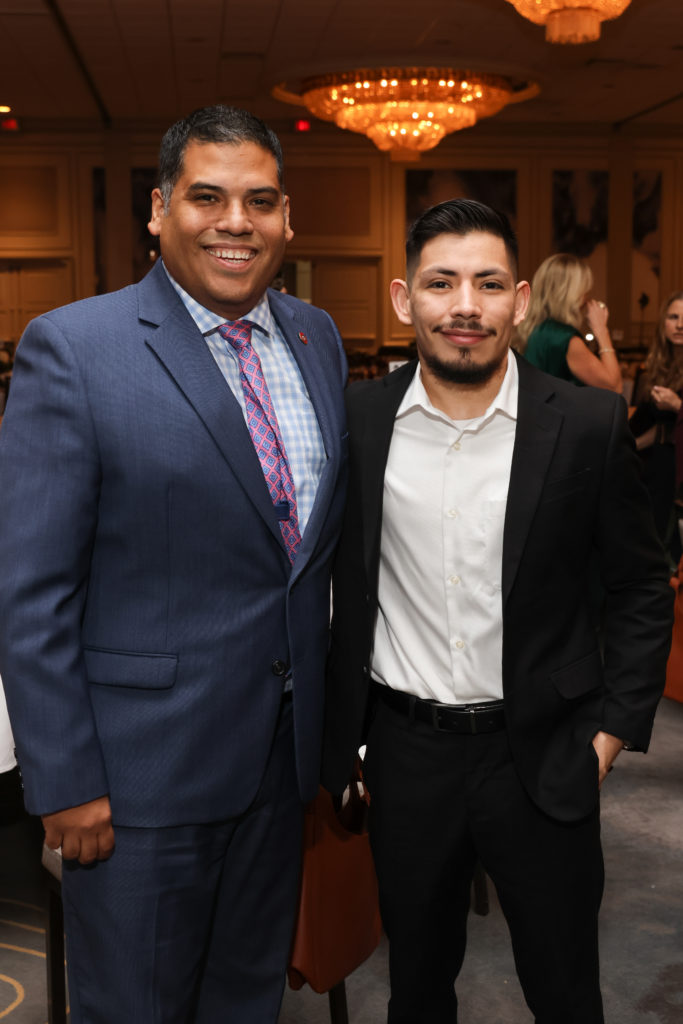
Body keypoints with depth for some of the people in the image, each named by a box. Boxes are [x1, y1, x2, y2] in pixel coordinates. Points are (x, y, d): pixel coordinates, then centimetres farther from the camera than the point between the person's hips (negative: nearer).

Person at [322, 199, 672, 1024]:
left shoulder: (589, 425, -9)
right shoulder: (355, 420, -5)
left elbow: (641, 587, 2)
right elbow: (329, 577, 6)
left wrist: (614, 727, -3)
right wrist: (338, 731, 5)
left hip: (543, 755, -1)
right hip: (405, 750, 1)